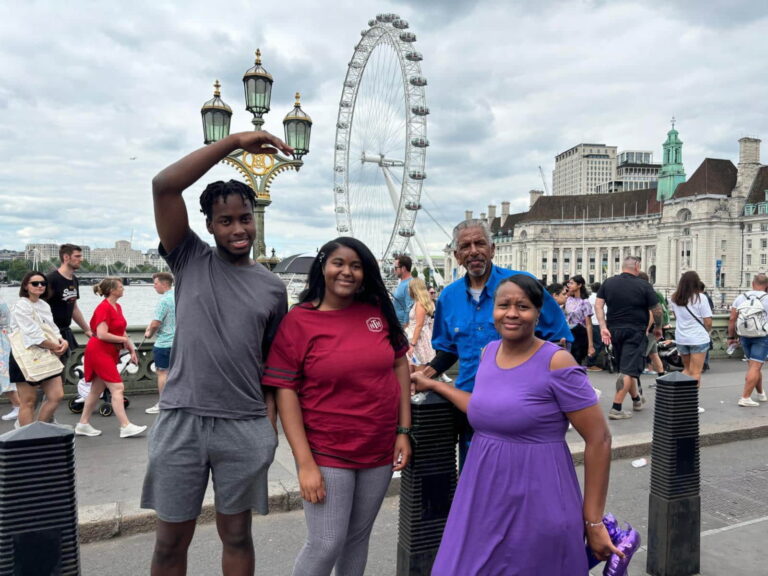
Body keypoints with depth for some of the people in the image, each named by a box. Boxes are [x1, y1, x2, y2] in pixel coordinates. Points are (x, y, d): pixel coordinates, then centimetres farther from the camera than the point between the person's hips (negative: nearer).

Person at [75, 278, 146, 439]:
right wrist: (123, 340, -13)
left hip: (110, 353, 9)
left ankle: (83, 425, 23)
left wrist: (132, 350, 9)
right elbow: (102, 334, -23)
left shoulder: (117, 307, 11)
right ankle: (125, 427, -11)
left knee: (97, 389, 14)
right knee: (117, 388, -12)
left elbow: (122, 332, 16)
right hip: (99, 351, -9)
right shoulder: (104, 308, -16)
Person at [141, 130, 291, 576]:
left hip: (246, 428, 1)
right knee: (172, 540, 12)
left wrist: (271, 424, 4)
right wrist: (234, 142, -14)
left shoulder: (273, 288, 6)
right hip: (182, 421, -1)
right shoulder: (190, 260, 1)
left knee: (237, 535, 16)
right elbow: (164, 185, -11)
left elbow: (272, 362, 10)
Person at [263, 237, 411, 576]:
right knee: (326, 545, 2)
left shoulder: (379, 311, -2)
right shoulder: (297, 321, -11)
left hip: (380, 449, 4)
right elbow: (285, 392, -12)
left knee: (358, 538, 18)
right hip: (327, 452, -3)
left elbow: (399, 364, 7)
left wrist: (403, 430, 2)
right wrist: (305, 462, -16)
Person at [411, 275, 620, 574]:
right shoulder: (489, 351, 3)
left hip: (537, 505, -6)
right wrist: (434, 385, 20)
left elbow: (599, 441, -13)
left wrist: (593, 522, -11)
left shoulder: (556, 362, -16)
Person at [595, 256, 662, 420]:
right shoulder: (644, 286, -7)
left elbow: (598, 305, -4)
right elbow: (656, 310, -2)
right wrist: (658, 328, 14)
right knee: (629, 370, -4)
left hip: (614, 331, 5)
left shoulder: (608, 283, 4)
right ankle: (616, 408, -10)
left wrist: (603, 327, -7)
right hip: (635, 332, -5)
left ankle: (636, 399, 37)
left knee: (626, 367, 20)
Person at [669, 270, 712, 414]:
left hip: (680, 339, 5)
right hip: (698, 339, -4)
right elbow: (708, 322, -9)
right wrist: (708, 330, 9)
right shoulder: (700, 298, -11)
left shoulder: (674, 298, 3)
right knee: (696, 373, 2)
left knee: (687, 369, 19)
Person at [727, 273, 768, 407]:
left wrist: (731, 337, 9)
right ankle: (745, 398, -8)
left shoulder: (741, 297, 4)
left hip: (745, 336, 4)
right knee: (755, 367, -4)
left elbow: (732, 319, 2)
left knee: (752, 366, 17)